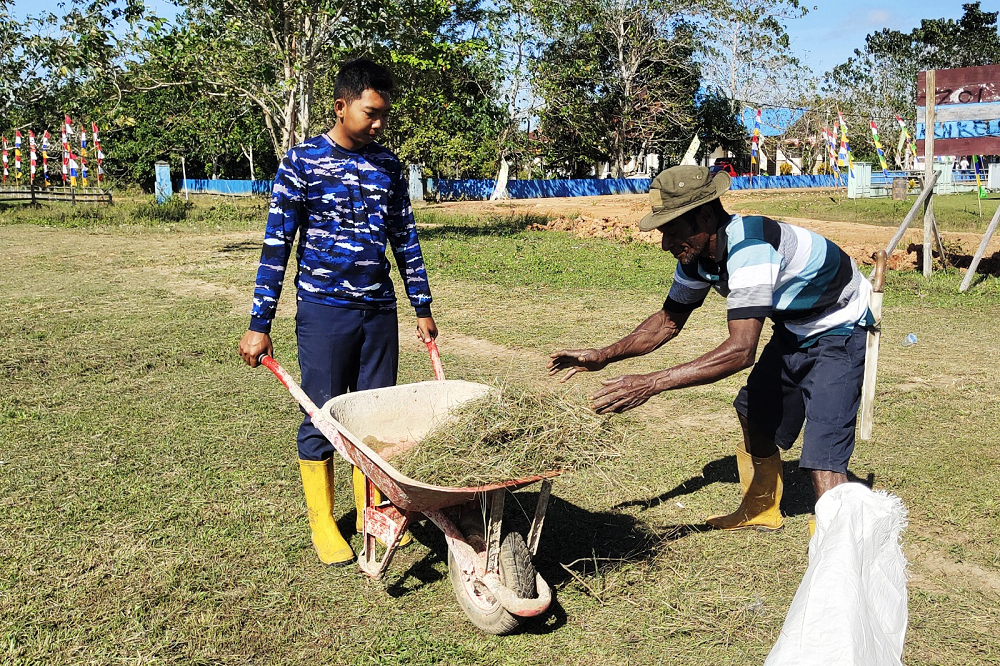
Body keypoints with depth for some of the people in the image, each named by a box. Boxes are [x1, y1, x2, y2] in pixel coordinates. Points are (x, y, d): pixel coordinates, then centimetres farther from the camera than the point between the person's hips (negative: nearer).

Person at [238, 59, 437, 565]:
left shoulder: (387, 165, 9)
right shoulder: (303, 161, -5)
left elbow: (405, 238, 16)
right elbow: (277, 243, -6)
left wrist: (422, 307, 16)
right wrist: (260, 324, -8)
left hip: (379, 310, 4)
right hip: (324, 311, -4)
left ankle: (371, 510, 29)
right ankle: (322, 522, 21)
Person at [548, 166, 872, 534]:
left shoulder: (749, 249, -37)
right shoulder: (698, 254, -8)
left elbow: (741, 351, -43)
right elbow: (669, 320, 4)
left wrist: (651, 383, -46)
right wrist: (604, 356, -7)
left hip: (840, 331, -9)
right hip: (794, 330, 9)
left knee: (823, 455, -18)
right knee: (755, 412, 17)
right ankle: (761, 512, 39)